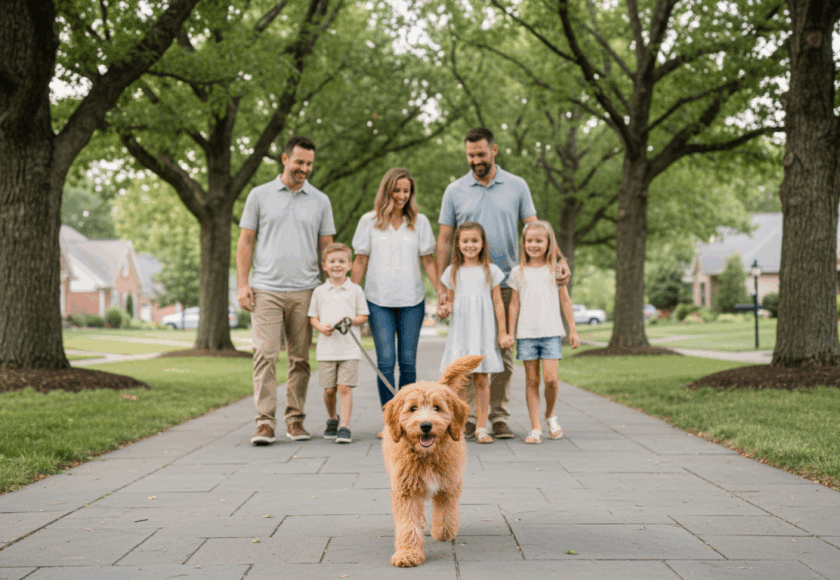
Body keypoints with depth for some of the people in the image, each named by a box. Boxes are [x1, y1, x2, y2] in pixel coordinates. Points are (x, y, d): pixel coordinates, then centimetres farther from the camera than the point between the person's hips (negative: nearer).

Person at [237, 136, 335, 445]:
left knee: (300, 358, 4)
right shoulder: (259, 196, 7)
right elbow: (245, 242, 7)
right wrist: (242, 284, -2)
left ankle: (295, 420, 12)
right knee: (265, 354, -8)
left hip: (305, 291, 2)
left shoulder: (320, 201, 11)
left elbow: (327, 247, 12)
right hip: (266, 289, -2)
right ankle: (265, 422, -7)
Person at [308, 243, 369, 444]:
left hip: (349, 348, -2)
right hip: (326, 349, 2)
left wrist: (351, 321, -13)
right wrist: (321, 327, -9)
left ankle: (344, 427, -7)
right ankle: (332, 419, 30)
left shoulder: (355, 290, 5)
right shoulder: (319, 291, 10)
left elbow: (363, 316, 7)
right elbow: (313, 317, 12)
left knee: (344, 388, -9)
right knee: (329, 389, 6)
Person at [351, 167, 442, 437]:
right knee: (385, 361, -6)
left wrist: (441, 289, -4)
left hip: (412, 300, 1)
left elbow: (428, 260, 8)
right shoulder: (369, 221, 6)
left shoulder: (419, 222, 8)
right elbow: (361, 261, 8)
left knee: (408, 361, 2)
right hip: (379, 301, -1)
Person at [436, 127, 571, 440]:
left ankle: (500, 417, 10)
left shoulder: (517, 186, 5)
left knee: (503, 353, 3)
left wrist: (559, 260, -11)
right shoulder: (455, 191, 5)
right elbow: (444, 241, 6)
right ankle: (467, 418, 6)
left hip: (505, 285, 0)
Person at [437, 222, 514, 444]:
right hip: (459, 332, 1)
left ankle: (481, 428, 3)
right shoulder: (452, 272, 11)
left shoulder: (491, 271, 6)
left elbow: (498, 303, 6)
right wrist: (445, 309, -7)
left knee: (481, 379, -2)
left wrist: (502, 333, 3)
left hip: (483, 332, -1)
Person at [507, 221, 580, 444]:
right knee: (532, 380, 0)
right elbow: (514, 304, 10)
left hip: (551, 332, -1)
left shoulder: (556, 270, 6)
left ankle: (550, 414, 16)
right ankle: (535, 428, 4)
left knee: (551, 378, -11)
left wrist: (573, 330, 10)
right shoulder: (518, 272, 7)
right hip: (526, 333, 1)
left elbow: (565, 301, 11)